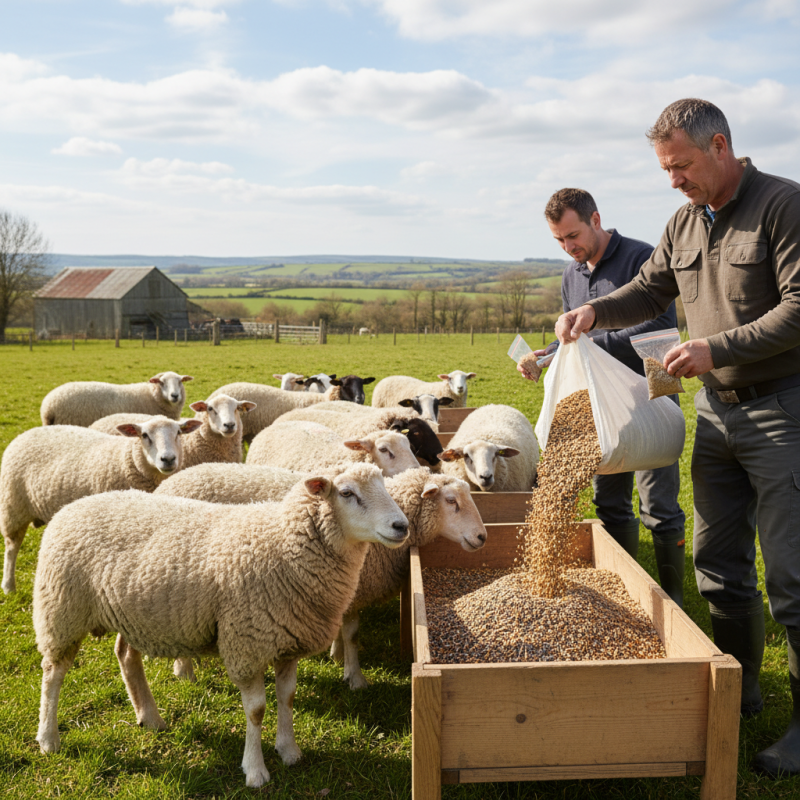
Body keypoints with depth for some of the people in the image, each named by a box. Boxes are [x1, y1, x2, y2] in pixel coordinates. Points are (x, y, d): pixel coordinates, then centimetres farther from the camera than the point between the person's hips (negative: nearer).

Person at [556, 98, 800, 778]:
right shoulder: (685, 222, 9)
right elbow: (650, 291, 15)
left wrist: (716, 349, -23)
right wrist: (594, 311, -3)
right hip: (717, 409, 7)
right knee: (718, 560, 12)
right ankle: (741, 685, 30)